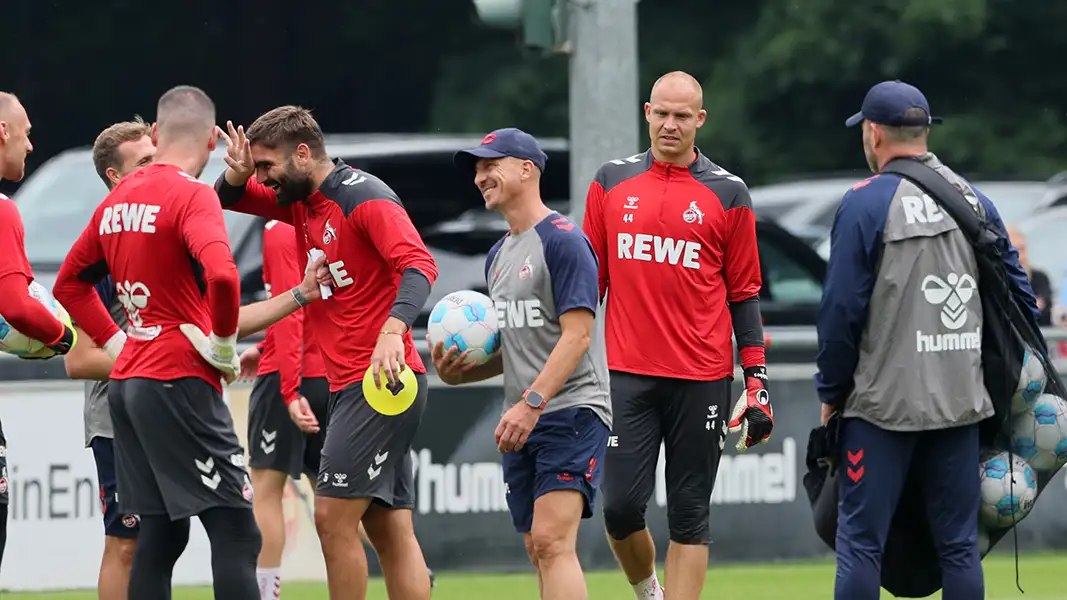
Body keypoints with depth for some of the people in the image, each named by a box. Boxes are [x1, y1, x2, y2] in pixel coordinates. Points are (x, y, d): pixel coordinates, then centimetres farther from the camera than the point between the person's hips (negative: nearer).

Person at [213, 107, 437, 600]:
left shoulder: (364, 198, -13)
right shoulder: (302, 202, 14)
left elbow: (419, 265, -25)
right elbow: (227, 200, 24)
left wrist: (392, 331, -42)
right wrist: (237, 174, 0)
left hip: (380, 382, -9)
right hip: (350, 386, 9)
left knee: (333, 517, -11)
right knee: (391, 531, 5)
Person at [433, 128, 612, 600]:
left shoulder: (562, 240, -9)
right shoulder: (499, 255, 18)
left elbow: (576, 334, -17)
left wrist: (531, 403, -24)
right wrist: (458, 372, 6)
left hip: (571, 410, -9)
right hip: (523, 421, 9)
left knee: (551, 541, -21)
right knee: (540, 552, 6)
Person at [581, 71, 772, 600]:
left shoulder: (728, 194, 4)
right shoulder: (611, 183, 9)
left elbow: (743, 294, 6)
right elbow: (589, 279, 14)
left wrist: (757, 379, 0)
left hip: (701, 378, -1)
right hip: (626, 375, 1)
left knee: (689, 515, 1)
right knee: (620, 506, -5)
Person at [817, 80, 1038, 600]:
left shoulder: (866, 203, -9)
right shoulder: (974, 201, 8)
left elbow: (841, 309, -10)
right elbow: (1018, 291, 10)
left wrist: (831, 392, 0)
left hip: (884, 403, -5)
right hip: (961, 401, 5)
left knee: (860, 542, -1)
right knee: (959, 545, 8)